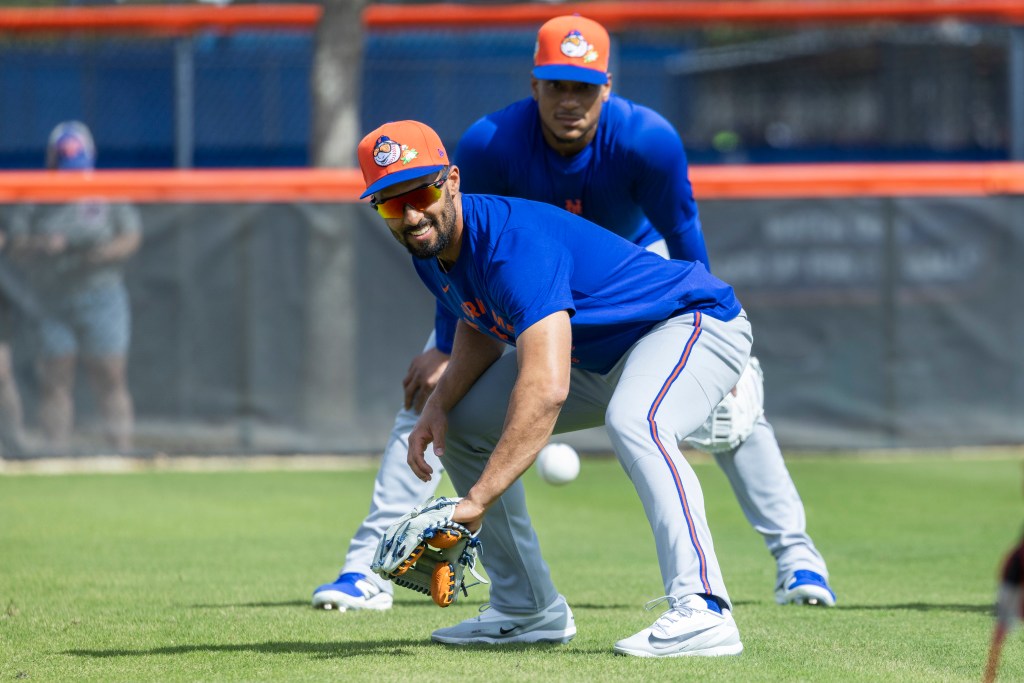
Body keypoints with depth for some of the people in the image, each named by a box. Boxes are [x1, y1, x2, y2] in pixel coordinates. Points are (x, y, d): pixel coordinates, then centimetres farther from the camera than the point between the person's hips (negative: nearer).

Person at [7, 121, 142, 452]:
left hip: (101, 298, -1)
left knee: (110, 376, -4)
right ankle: (56, 453, 3)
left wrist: (108, 251, -18)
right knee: (54, 380, -1)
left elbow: (132, 236, 1)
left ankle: (121, 446, 0)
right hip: (53, 304, 1)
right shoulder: (36, 205, 7)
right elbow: (16, 247, 3)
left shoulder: (106, 198, 5)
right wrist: (42, 247, -17)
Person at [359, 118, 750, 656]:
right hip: (597, 356, 10)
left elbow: (546, 390, -45)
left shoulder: (514, 244, -34)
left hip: (694, 320, -10)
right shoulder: (430, 246, -5)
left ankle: (702, 611, -47)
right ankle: (529, 610, 16)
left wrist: (477, 500, -49)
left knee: (632, 421, -40)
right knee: (462, 422, 11)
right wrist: (439, 403, -4)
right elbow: (480, 328, 15)